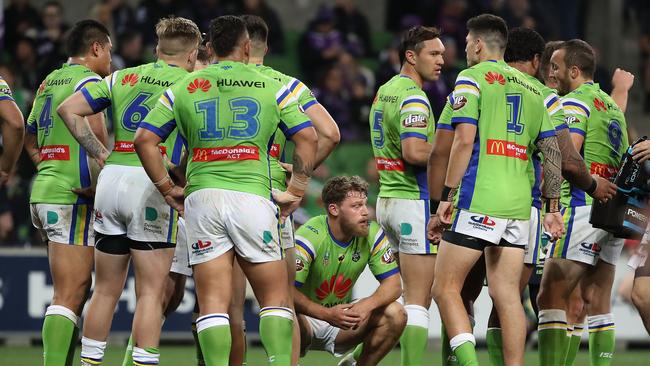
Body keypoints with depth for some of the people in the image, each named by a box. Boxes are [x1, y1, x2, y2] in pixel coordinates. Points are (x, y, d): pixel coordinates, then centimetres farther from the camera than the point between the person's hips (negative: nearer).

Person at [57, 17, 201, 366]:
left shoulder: (122, 78, 14)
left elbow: (69, 109, 9)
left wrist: (99, 153, 11)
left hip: (111, 178, 5)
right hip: (152, 185, -5)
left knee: (105, 289, 11)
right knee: (150, 291, -3)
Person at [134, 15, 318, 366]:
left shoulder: (183, 88, 10)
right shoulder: (270, 87, 7)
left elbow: (144, 139, 5)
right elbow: (307, 137, 2)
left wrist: (168, 189, 10)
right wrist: (295, 193, 8)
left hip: (202, 197, 1)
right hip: (252, 196, -1)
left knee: (212, 304, 0)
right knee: (275, 299, 7)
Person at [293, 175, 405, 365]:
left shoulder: (372, 234, -7)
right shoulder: (310, 237, -22)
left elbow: (393, 284, -7)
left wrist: (368, 304, -30)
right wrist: (326, 314, -42)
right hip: (307, 314, -5)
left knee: (396, 315, -17)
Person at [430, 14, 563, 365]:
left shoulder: (472, 78, -2)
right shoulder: (531, 88, 18)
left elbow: (464, 141, -12)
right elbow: (552, 151, 15)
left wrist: (446, 195, -8)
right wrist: (552, 207, 18)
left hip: (478, 201, -7)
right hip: (518, 205, 7)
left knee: (445, 287, -2)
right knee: (507, 297, 7)